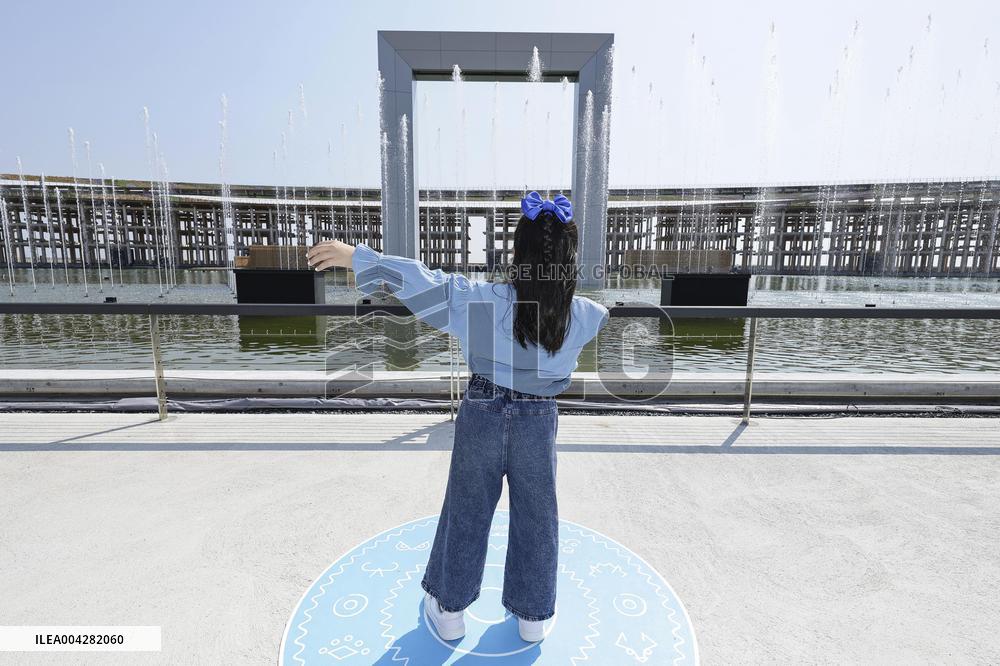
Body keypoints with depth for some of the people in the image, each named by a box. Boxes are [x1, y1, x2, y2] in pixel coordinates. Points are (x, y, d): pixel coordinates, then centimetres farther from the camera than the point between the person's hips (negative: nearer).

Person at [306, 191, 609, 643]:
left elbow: (422, 280, -21)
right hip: (537, 422, 1)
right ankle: (533, 616, 38)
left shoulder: (483, 300, -20)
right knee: (535, 518, 19)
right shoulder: (582, 315, -11)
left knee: (466, 512, 18)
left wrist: (353, 256, -13)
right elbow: (611, 318, 13)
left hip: (482, 415, -1)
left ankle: (449, 610, 38)